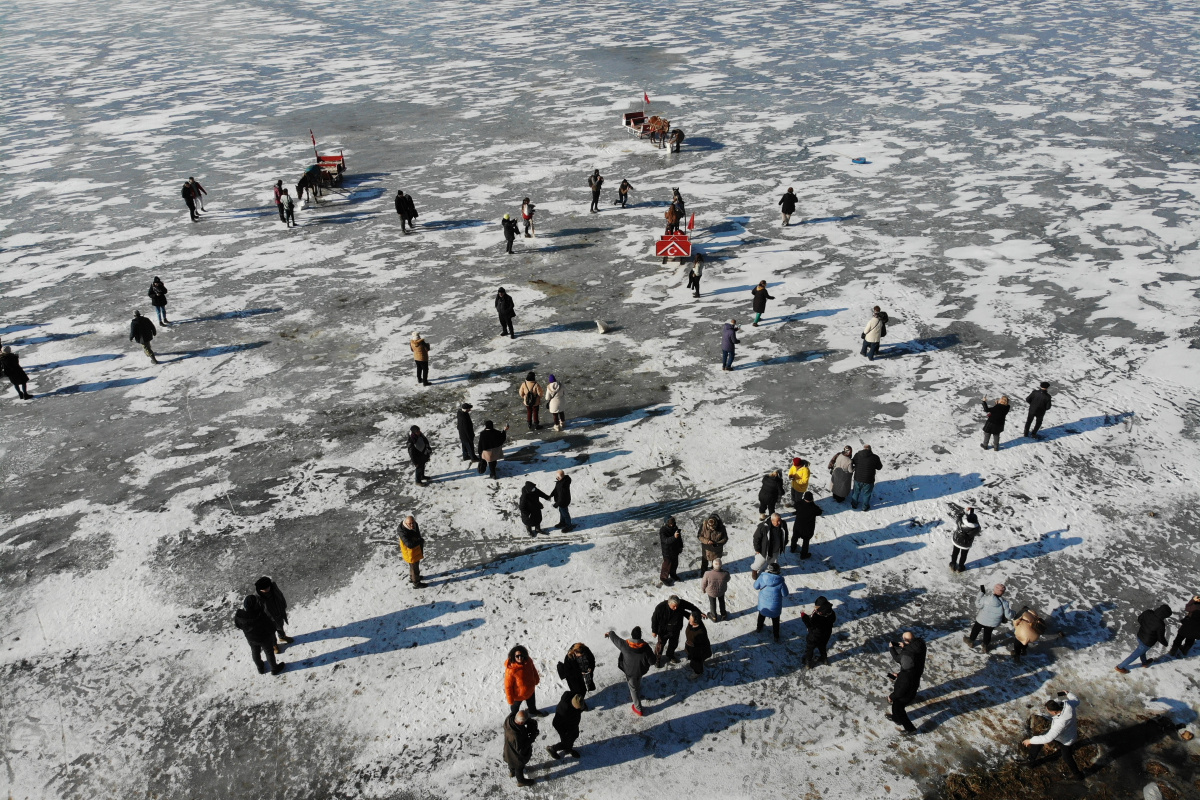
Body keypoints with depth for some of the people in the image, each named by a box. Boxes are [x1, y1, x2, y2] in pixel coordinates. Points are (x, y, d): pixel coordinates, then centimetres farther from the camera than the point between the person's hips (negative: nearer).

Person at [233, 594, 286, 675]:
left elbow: (238, 625, -7)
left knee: (255, 652, 32)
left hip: (251, 638, 4)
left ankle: (260, 668, 57)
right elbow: (271, 628, -27)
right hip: (264, 638, -4)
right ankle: (274, 668, 49)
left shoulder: (239, 615, -31)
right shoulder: (261, 617, -43)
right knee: (269, 652, 24)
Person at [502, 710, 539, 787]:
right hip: (517, 755, -6)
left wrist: (531, 723, -25)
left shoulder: (510, 717, -29)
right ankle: (521, 781, 55)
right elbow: (520, 750, -32)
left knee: (512, 762, 37)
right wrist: (532, 737, -30)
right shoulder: (516, 736, -47)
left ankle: (512, 772, 67)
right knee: (519, 766, 26)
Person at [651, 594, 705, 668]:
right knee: (661, 644, 16)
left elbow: (691, 606, -6)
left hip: (675, 630, 4)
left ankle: (670, 655, 52)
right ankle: (657, 657, 41)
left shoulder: (682, 603, -27)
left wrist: (699, 613, -5)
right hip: (663, 631, -4)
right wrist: (654, 631, -8)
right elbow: (654, 619, -18)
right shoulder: (660, 607, -33)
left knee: (674, 644, 24)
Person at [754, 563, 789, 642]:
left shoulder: (762, 577, -22)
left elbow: (756, 586, -6)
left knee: (761, 615, 33)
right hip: (775, 606, -2)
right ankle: (776, 636, 38)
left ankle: (759, 628, 55)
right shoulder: (780, 581, -27)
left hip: (763, 604, 2)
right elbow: (785, 594, -15)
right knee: (775, 620, 24)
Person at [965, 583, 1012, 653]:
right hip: (993, 623, 1)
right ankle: (986, 646, 48)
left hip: (982, 620, -1)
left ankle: (971, 641, 49)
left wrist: (981, 593, -9)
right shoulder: (1004, 603, -23)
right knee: (988, 632, 29)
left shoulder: (986, 598, -30)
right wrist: (1010, 609, 8)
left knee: (976, 629, 27)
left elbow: (978, 605, -13)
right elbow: (1008, 616, -14)